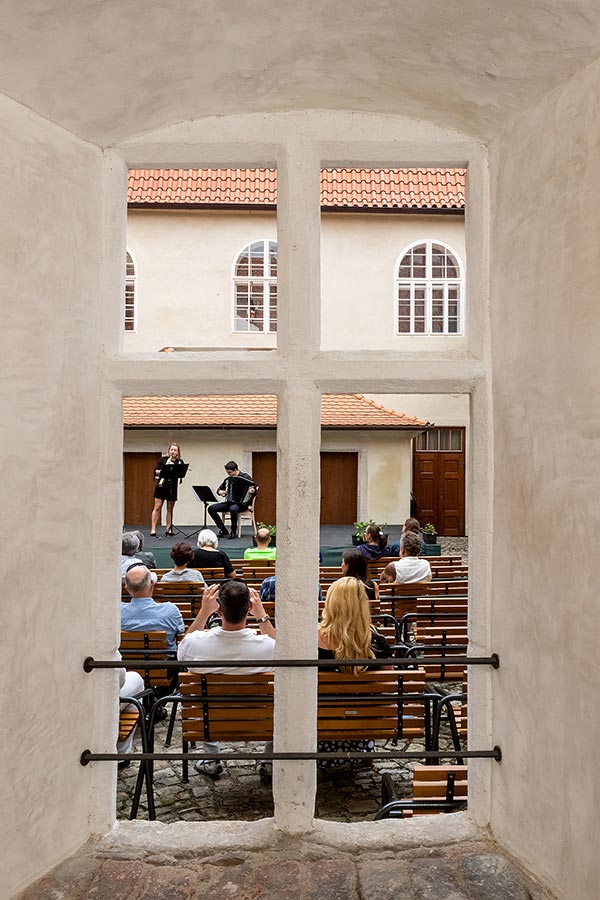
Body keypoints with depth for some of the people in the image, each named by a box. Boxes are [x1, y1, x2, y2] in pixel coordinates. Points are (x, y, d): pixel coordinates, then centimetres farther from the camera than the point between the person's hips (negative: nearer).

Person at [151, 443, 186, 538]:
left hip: (172, 487, 1)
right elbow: (156, 471, 2)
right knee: (157, 507, -3)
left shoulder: (180, 462, 6)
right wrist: (162, 471, -16)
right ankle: (153, 530, -1)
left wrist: (173, 466, -19)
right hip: (161, 486, -1)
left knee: (170, 509, 6)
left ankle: (168, 529, 12)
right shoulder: (162, 459, 5)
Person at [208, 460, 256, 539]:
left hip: (241, 503, -6)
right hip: (229, 502, 6)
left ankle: (233, 532, -20)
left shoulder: (246, 477, -2)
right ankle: (223, 530, -4)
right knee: (211, 508, -13)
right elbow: (219, 489, 26)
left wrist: (252, 491, -30)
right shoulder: (227, 479, 14)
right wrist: (220, 492, 4)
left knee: (232, 509, -40)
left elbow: (253, 488, -8)